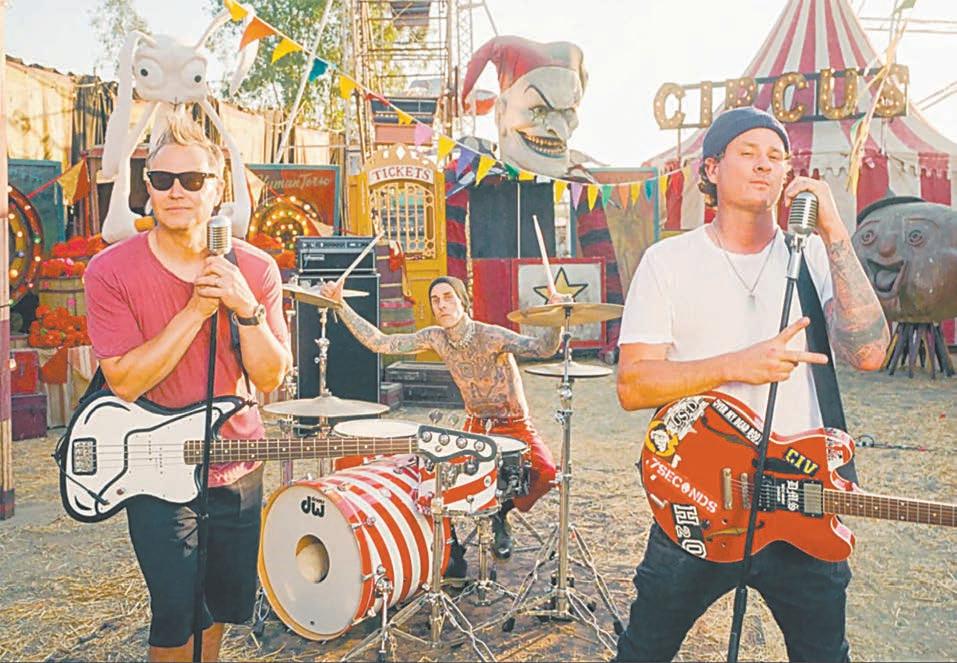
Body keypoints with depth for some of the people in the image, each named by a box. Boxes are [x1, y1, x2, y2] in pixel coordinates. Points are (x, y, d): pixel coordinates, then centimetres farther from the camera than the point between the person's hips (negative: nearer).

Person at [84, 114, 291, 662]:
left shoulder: (255, 269, -6)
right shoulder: (112, 272, -13)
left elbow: (270, 377, -9)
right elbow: (124, 381, -20)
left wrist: (245, 307, -24)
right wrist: (197, 308, -25)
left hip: (237, 466, 3)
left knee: (227, 598, 19)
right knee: (177, 612, 1)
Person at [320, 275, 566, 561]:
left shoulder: (491, 336, -23)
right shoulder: (434, 338, -6)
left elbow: (544, 348, -35)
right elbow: (380, 343, -6)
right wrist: (340, 305, -12)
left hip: (515, 425, -3)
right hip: (475, 426, 4)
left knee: (545, 473, -29)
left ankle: (501, 512, 4)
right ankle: (451, 553, 4)